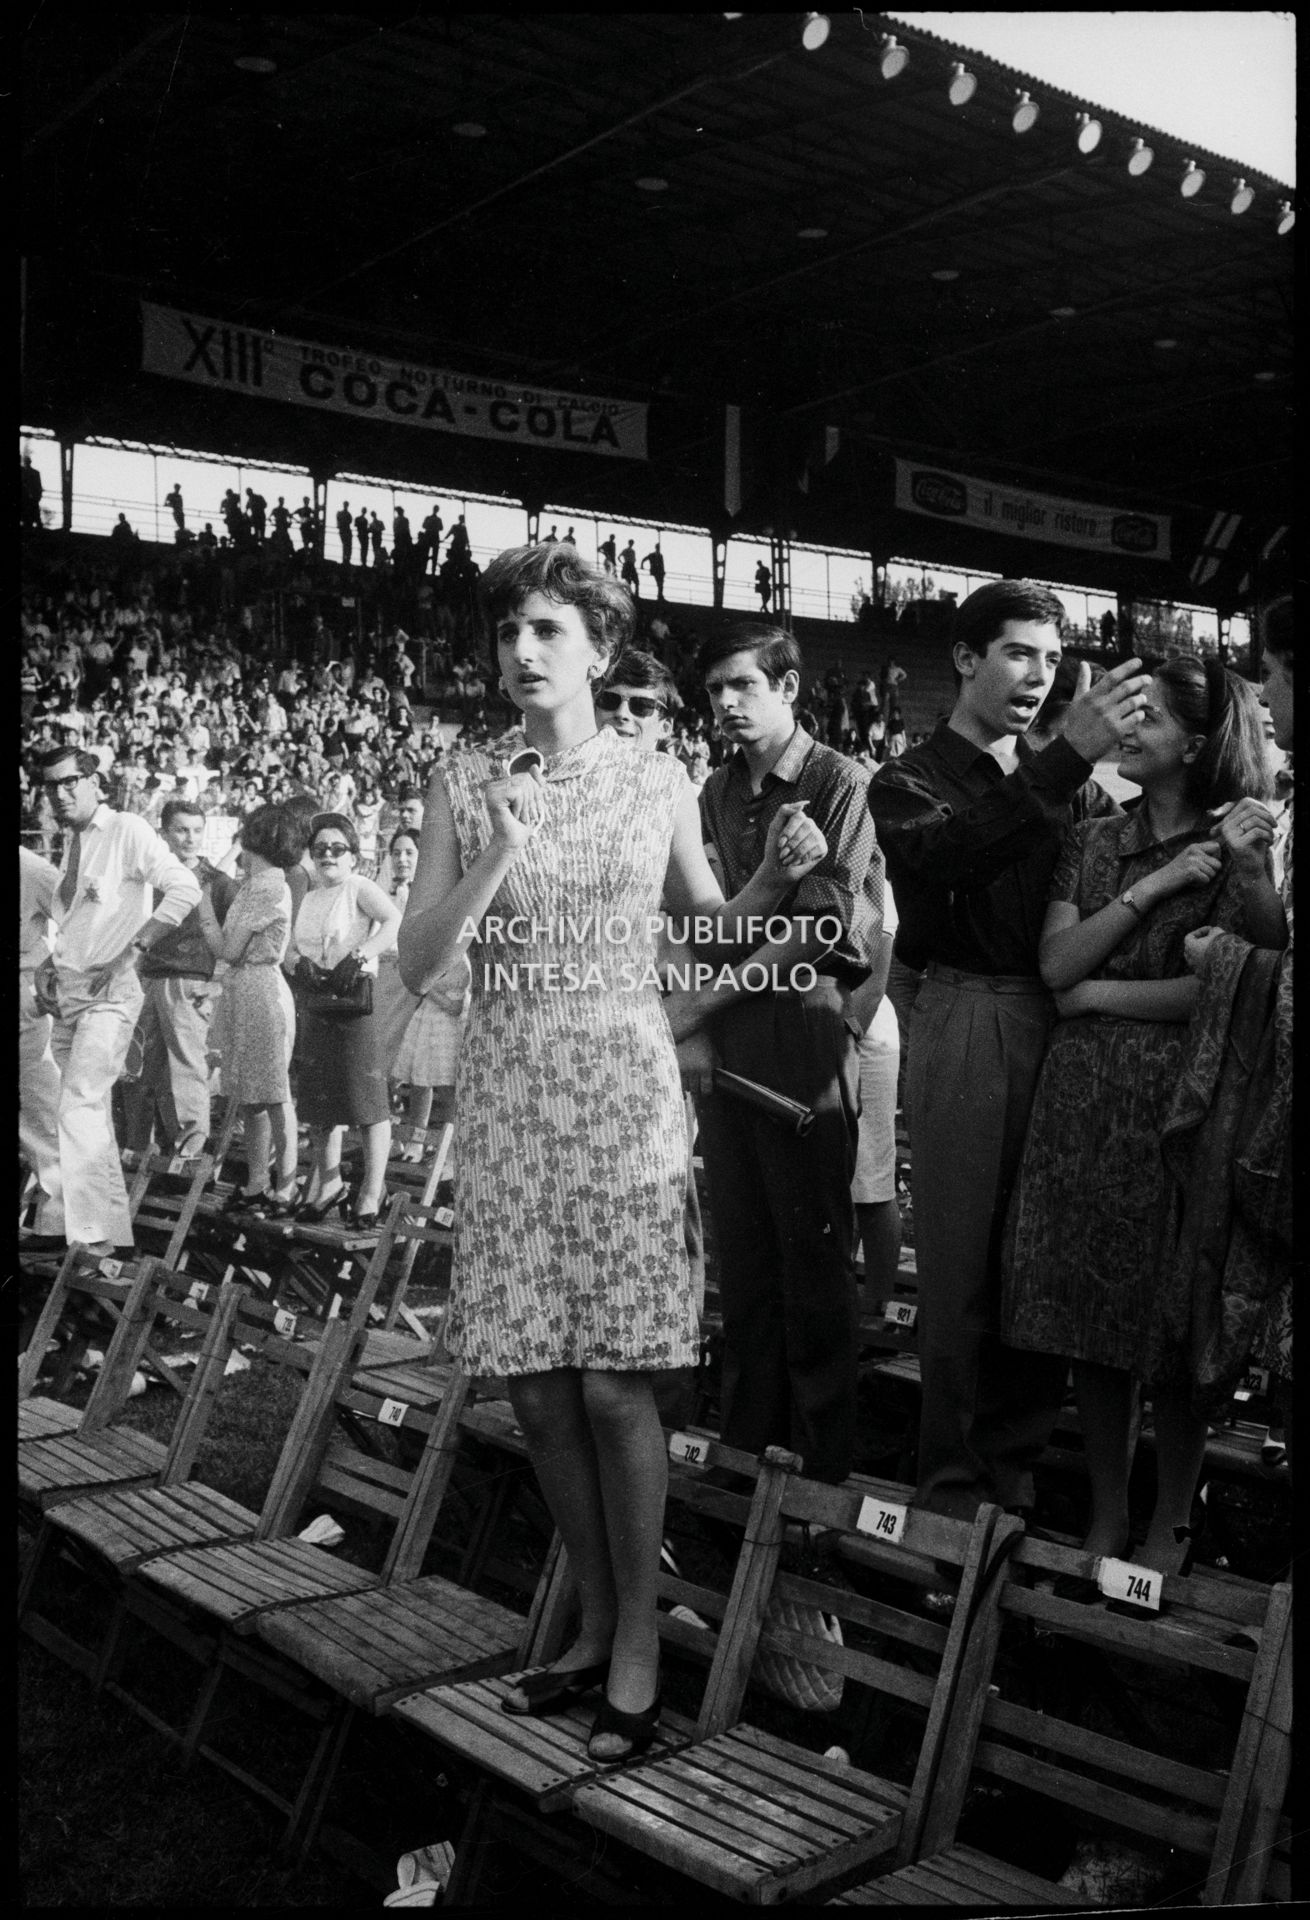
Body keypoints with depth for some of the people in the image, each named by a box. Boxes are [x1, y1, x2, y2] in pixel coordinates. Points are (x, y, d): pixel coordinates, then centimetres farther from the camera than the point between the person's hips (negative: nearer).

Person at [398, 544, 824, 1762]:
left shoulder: (657, 783, 4)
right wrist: (493, 862, -13)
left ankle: (638, 1641, 14)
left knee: (615, 1381, -4)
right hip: (508, 1098, 2)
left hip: (622, 1090, -2)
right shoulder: (464, 789, 5)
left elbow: (708, 924, 16)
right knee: (536, 1385, 6)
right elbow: (417, 966, 0)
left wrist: (778, 875, -2)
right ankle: (595, 1625, 25)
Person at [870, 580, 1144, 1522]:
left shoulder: (1071, 784, 18)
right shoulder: (910, 782, 4)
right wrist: (1068, 758, -27)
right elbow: (944, 852, -19)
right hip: (966, 1017, -3)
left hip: (1061, 1025, 4)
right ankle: (952, 1480, 14)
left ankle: (1017, 1462, 21)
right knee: (961, 1261, 1)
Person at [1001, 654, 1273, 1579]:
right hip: (1082, 1103, 4)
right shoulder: (1092, 842, 10)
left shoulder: (1238, 849, -3)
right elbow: (1056, 966, -1)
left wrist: (1102, 993, -6)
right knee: (1091, 1316, 9)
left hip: (1178, 1105, -4)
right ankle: (1106, 1511, 24)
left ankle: (1171, 1523, 22)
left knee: (1174, 1323, 5)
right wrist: (1149, 889, -9)